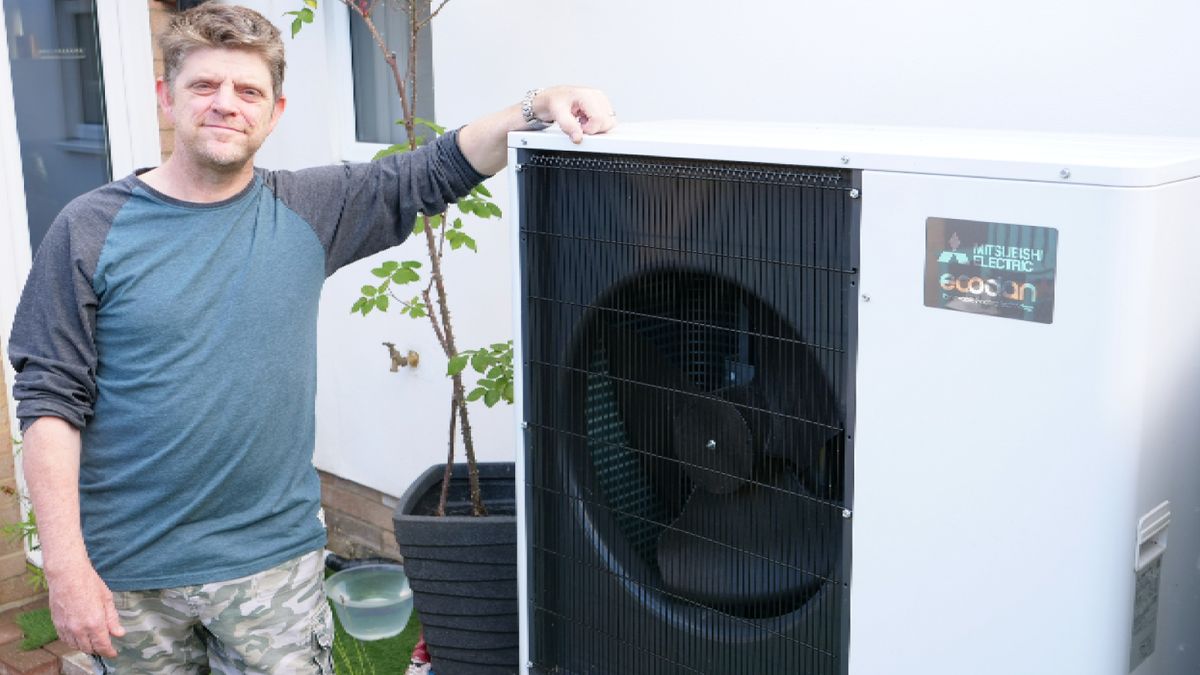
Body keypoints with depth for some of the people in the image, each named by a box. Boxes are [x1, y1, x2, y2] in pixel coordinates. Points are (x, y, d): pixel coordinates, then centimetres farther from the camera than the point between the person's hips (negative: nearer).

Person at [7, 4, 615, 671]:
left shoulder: (310, 212, 0)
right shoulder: (91, 230, -6)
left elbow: (438, 170, 0)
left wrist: (539, 105, -15)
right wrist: (66, 563, -11)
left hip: (275, 557, 1)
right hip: (129, 569, -1)